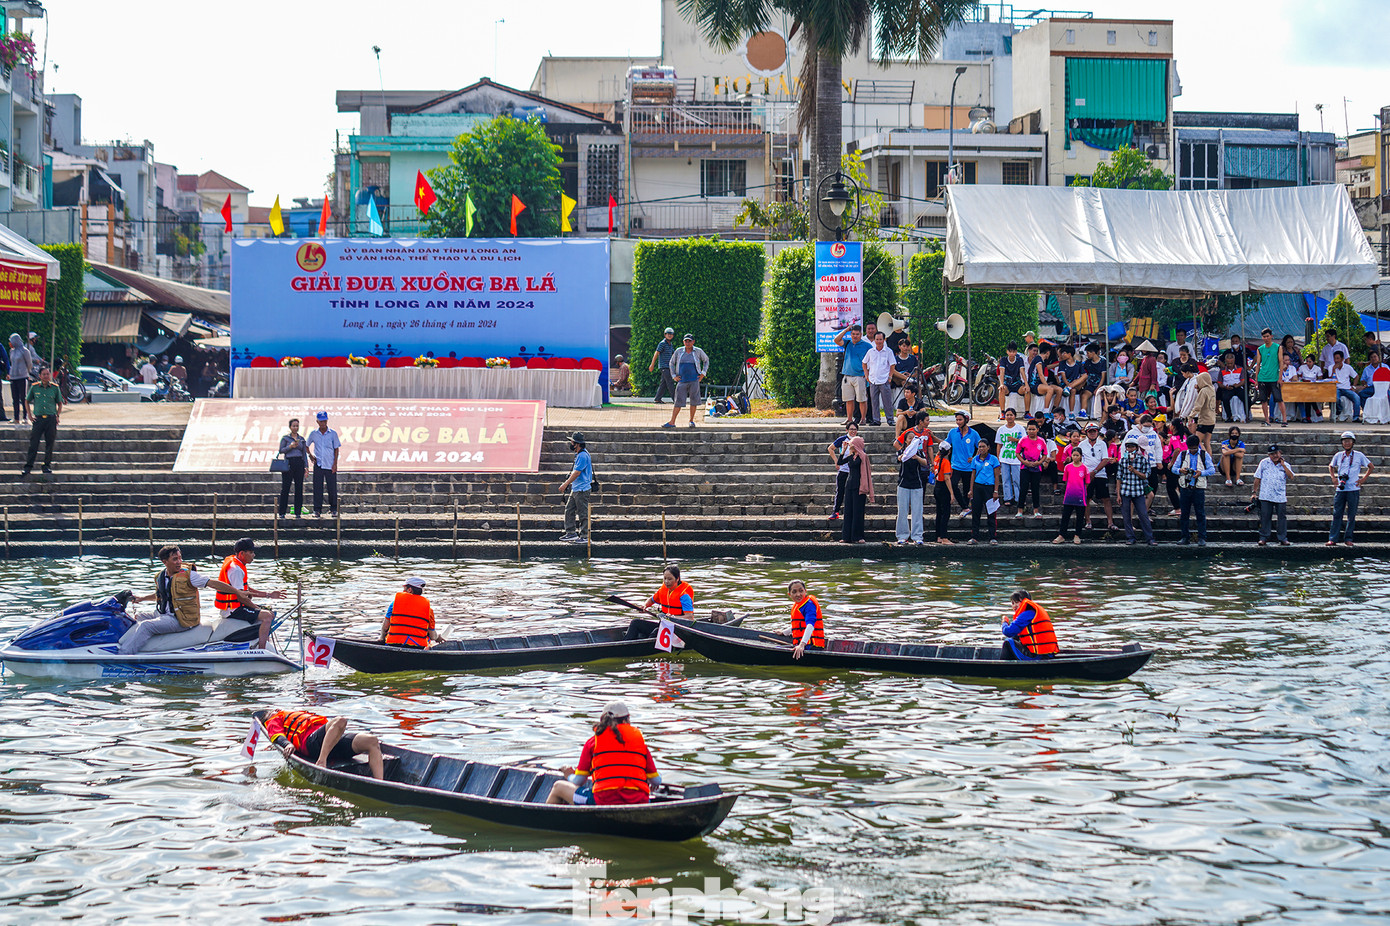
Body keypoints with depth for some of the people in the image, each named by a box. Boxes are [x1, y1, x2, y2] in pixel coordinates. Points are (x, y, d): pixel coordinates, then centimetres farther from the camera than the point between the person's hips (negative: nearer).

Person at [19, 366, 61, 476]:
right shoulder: (34, 387, 3)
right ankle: (28, 466, -2)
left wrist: (57, 416, 2)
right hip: (38, 418, -1)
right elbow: (27, 401, 15)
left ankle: (47, 465, 14)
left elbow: (60, 404, 15)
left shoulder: (55, 388, 4)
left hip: (51, 419, 1)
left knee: (49, 443, 4)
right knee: (33, 443, -4)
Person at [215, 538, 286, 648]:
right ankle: (261, 652, -24)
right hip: (232, 610, -11)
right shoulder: (236, 569, -19)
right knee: (267, 616, -21)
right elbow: (241, 597, -23)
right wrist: (255, 608, -13)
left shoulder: (235, 563, 15)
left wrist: (269, 595, 14)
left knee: (271, 613, 16)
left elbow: (247, 590, 19)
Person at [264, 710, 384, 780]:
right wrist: (287, 744, -16)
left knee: (372, 742, -15)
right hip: (311, 738, -6)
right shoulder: (273, 722, 29)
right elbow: (277, 735, 7)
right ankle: (321, 762, -52)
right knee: (339, 721, -36)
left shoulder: (301, 715, 47)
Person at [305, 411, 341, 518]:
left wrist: (335, 464, -4)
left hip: (330, 465, -1)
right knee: (317, 488, 0)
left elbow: (336, 449, 2)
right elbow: (306, 445, 20)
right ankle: (317, 510, 5)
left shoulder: (333, 433, 1)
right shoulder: (313, 433, 5)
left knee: (332, 488, 0)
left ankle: (333, 509, 11)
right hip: (318, 464, 1)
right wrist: (310, 455, 7)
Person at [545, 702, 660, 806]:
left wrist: (570, 775, 33)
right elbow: (656, 781, 13)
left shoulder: (593, 741, 7)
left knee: (558, 787, 19)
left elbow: (578, 782, 8)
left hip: (604, 800, -3)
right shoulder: (639, 738, 12)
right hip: (639, 802, 3)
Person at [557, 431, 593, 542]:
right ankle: (571, 533, 17)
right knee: (569, 510, 12)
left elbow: (577, 473, -22)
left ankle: (584, 536, 2)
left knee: (582, 513, -3)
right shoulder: (579, 454, 13)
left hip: (582, 490, -10)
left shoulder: (583, 456, -19)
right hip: (576, 489, 10)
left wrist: (565, 484, -18)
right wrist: (567, 484, 23)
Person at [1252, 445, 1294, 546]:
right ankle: (1263, 538, 9)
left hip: (1281, 497, 1)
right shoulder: (1264, 463, 7)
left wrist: (1283, 465, -9)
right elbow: (1258, 478, 9)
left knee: (1282, 517, 1)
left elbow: (1291, 476, -7)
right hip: (1266, 496, -1)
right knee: (1265, 517, 0)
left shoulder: (1285, 465, 9)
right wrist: (1254, 492, 5)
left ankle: (1283, 539, 8)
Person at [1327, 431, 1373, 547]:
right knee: (1337, 514, -1)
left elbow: (1371, 467, 11)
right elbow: (1331, 466, 26)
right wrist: (1333, 478, 11)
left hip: (1353, 489, -2)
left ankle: (1348, 539, 10)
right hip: (1340, 489, 2)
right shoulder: (1338, 456, 8)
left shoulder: (1359, 455, 1)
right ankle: (1333, 539, 0)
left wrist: (1363, 479, 1)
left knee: (1351, 516, 2)